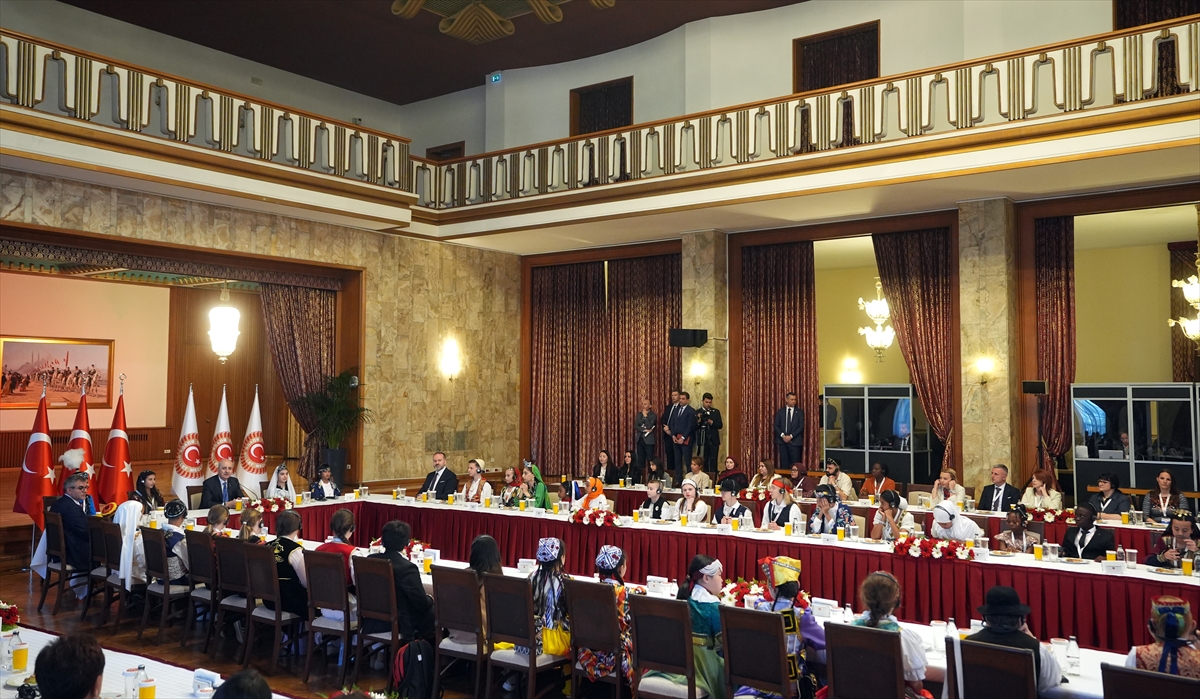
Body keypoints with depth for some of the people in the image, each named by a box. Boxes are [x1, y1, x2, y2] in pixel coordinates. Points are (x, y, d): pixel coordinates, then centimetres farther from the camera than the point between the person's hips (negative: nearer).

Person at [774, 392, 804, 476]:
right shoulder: (780, 411, 9)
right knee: (784, 463, 1)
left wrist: (791, 436, -12)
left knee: (795, 464, -4)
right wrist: (782, 435, -11)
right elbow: (776, 426, 5)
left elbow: (801, 427, -2)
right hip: (782, 441, 1)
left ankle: (795, 479, -1)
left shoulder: (800, 412, 5)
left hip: (795, 441, -1)